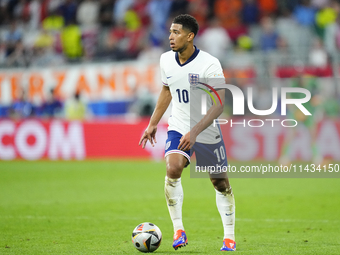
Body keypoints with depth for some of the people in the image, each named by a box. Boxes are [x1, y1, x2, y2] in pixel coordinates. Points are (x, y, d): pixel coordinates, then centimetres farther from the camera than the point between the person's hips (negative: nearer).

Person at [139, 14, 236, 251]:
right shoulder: (166, 60, -3)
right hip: (178, 128, 3)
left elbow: (219, 105, -23)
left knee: (221, 183, 8)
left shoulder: (210, 64, -20)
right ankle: (179, 230, -15)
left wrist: (195, 131, -32)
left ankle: (229, 237, 25)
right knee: (173, 169, -24)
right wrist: (153, 124, 17)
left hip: (208, 131, -3)